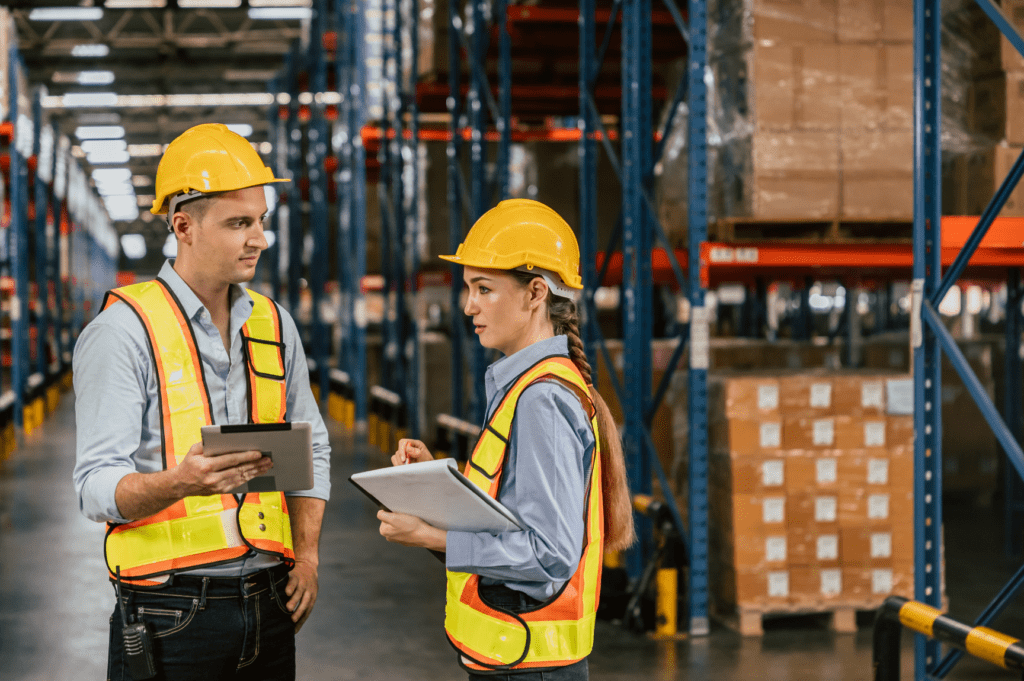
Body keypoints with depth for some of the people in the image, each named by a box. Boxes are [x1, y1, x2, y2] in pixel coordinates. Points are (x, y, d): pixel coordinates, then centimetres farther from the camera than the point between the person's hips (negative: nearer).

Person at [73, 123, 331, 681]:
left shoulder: (274, 324, 11)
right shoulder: (122, 331, -8)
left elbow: (310, 448, 20)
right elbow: (96, 487, -13)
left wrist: (307, 555, 7)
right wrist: (179, 482, -33)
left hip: (268, 607, 5)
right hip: (172, 613, -5)